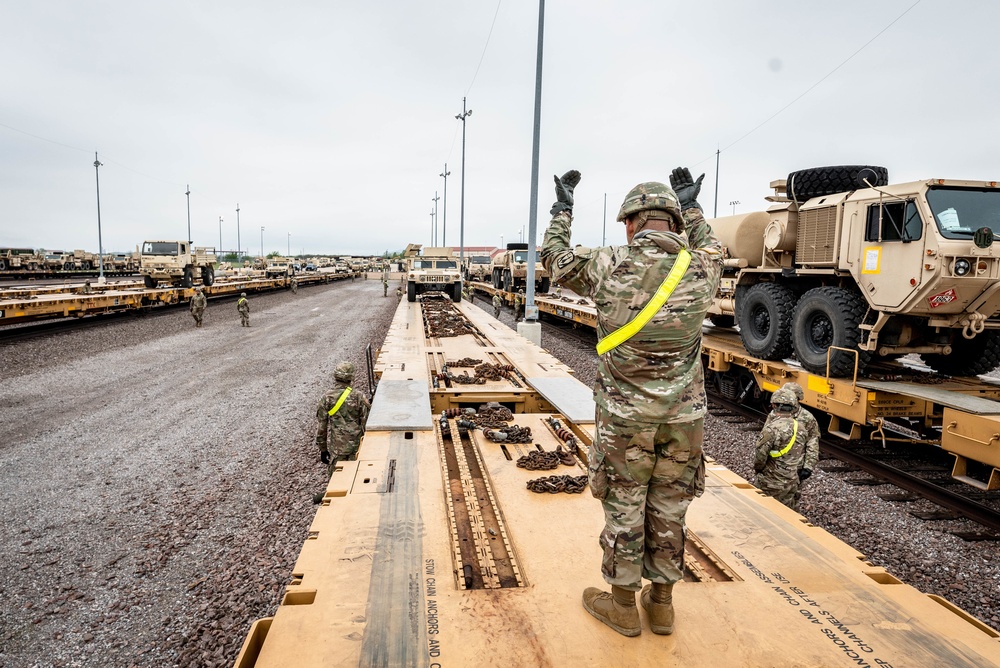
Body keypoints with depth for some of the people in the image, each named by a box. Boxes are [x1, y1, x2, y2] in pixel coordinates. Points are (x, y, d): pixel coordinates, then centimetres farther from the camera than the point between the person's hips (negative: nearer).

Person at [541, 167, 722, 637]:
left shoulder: (609, 267, -13)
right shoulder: (700, 271, -6)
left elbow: (554, 256, 6)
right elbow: (709, 246, 21)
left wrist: (563, 206, 19)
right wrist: (691, 204, 33)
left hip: (624, 419, -3)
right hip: (683, 420, 3)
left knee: (624, 511, 12)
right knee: (668, 511, 16)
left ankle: (623, 606, 27)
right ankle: (661, 603, 32)